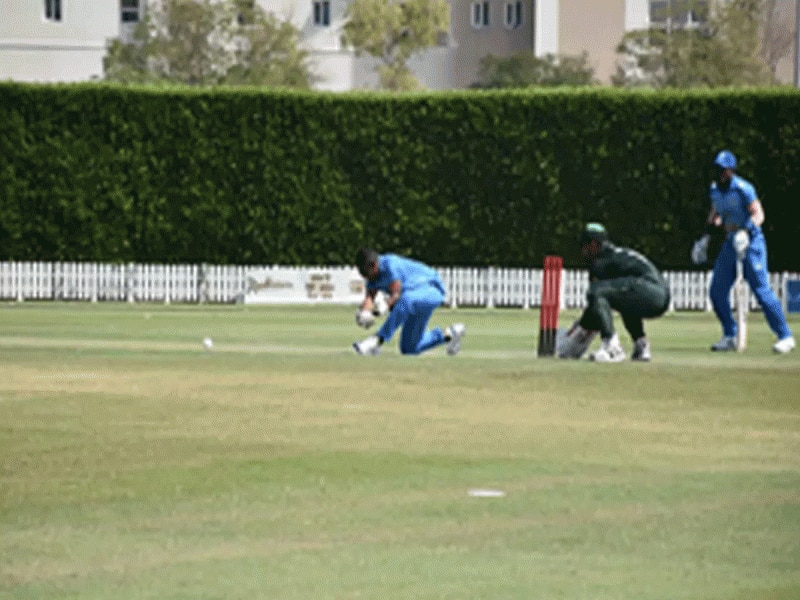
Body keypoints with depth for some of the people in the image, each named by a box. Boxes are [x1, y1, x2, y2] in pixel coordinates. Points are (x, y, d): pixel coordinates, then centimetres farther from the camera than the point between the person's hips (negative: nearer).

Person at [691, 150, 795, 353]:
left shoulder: (743, 189, -16)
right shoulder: (714, 190, 8)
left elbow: (758, 214, -22)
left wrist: (745, 232, -38)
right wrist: (705, 237, 22)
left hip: (750, 241, -8)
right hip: (730, 242, 8)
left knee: (761, 289, -13)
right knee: (717, 291, 4)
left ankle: (785, 336, -7)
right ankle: (730, 337, 17)